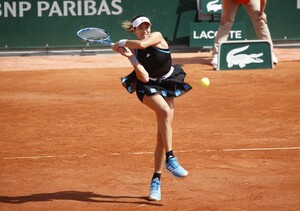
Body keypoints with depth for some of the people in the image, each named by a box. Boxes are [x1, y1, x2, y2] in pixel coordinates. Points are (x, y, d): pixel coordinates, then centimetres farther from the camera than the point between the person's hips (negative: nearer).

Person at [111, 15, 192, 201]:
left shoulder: (157, 36, -8)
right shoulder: (135, 50, -7)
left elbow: (142, 44, -31)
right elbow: (144, 77, -17)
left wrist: (122, 43, -17)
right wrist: (130, 57, -23)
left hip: (167, 85, 2)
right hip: (148, 87, -2)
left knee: (162, 135, -1)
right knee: (165, 111, -33)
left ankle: (156, 180, 5)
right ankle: (170, 159, -33)